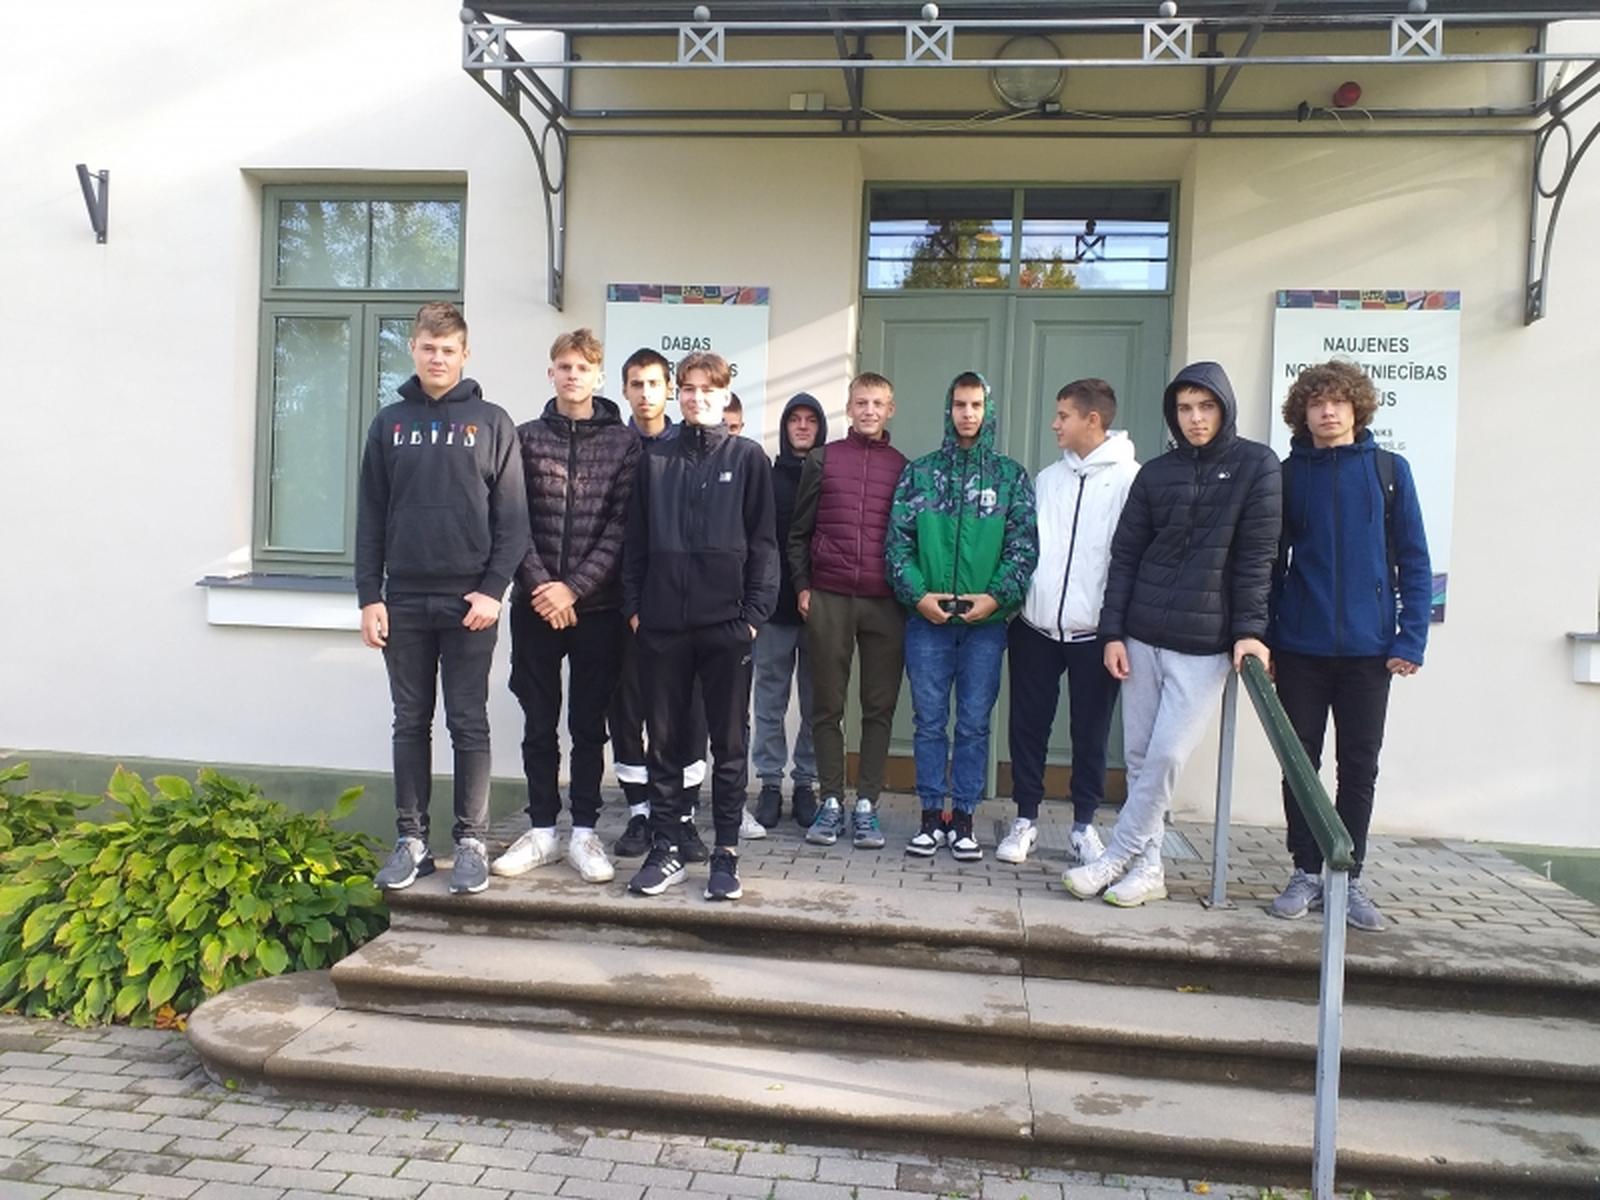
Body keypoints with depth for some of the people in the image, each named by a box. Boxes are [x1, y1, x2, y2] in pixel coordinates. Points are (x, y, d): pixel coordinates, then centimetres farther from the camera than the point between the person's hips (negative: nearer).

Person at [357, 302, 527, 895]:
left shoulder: (491, 423, 2)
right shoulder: (390, 423, 9)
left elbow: (512, 517, -2)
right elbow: (370, 517, 8)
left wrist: (494, 590, -11)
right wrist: (369, 596, 1)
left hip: (469, 601, -2)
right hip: (404, 601, 3)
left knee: (469, 725, 3)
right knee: (411, 723, 9)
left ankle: (471, 841, 12)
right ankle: (412, 839, 18)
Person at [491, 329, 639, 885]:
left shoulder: (622, 442, 1)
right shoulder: (526, 437, 5)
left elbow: (621, 526, -6)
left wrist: (574, 587, -13)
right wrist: (540, 584, -11)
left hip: (596, 606, -1)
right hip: (535, 604, 2)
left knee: (588, 723, 6)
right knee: (539, 722, 8)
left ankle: (584, 832, 17)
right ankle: (541, 829, 20)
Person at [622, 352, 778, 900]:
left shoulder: (748, 458, 4)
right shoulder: (655, 459, 10)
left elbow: (763, 542, 1)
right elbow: (636, 539, 10)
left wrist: (755, 612, -6)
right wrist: (634, 606, 3)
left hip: (727, 624, -2)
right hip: (662, 623, 2)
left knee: (730, 743, 5)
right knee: (665, 741, 8)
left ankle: (726, 853, 15)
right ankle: (666, 849, 19)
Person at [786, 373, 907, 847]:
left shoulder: (903, 467, 9)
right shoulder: (822, 460, 8)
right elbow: (799, 531, 9)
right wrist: (802, 586, 2)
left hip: (885, 603, 1)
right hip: (828, 599, 0)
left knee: (879, 707, 3)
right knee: (827, 705, 4)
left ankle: (866, 804, 11)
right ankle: (831, 801, 14)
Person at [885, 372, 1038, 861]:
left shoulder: (1011, 476, 5)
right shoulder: (919, 472, 6)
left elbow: (1024, 546, 1)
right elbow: (897, 540, 3)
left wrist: (997, 596, -13)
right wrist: (918, 594, -10)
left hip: (986, 622, 0)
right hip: (927, 619, 0)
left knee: (974, 723, 6)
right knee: (929, 721, 6)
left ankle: (964, 817, 17)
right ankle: (932, 815, 17)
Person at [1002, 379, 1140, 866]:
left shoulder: (1127, 479, -6)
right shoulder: (1047, 478, 11)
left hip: (1093, 630, -4)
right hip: (1035, 625, 4)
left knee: (1090, 732, 8)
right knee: (1028, 725, 8)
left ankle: (1083, 824, 23)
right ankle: (1025, 818, 22)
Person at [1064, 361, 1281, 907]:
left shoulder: (1256, 466, 0)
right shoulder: (1155, 473, 8)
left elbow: (1256, 555, -6)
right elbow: (1125, 556, 8)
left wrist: (1249, 630, -13)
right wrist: (1113, 631, 2)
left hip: (1205, 644, -4)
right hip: (1142, 636, 4)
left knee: (1167, 755, -7)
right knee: (1139, 755, 6)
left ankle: (1116, 858, 6)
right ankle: (1147, 866, 17)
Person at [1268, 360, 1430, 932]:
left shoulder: (1389, 470, 2)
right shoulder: (1287, 476, 4)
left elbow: (1414, 562, 1)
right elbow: (1270, 563, 5)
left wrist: (1411, 639, -6)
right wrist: (1263, 638, -1)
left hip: (1368, 648, 0)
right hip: (1301, 648, 1)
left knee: (1359, 767, 7)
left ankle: (1348, 877, 19)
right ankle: (1306, 872, 20)